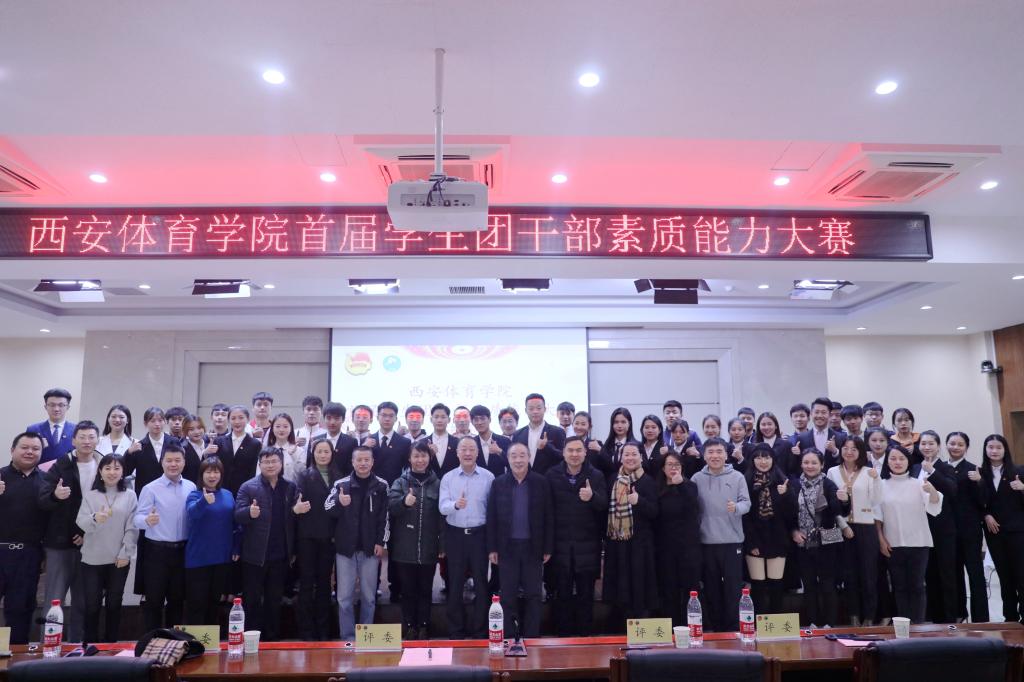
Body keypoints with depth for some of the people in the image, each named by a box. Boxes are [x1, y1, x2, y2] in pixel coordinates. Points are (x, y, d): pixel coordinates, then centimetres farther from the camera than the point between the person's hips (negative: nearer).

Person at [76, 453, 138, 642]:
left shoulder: (130, 495, 2)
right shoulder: (89, 495, 3)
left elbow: (132, 527, 0)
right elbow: (81, 523, -10)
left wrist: (125, 554, -7)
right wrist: (95, 519, -32)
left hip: (119, 560, 0)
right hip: (92, 559, 0)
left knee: (114, 603, 8)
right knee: (92, 604, 2)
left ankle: (111, 643, 21)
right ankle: (90, 644, 18)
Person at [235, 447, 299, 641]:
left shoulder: (290, 487, 4)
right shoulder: (248, 487, -4)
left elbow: (294, 519, 6)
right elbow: (237, 515, -13)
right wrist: (250, 512, -33)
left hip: (280, 555, 3)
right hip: (255, 554, -3)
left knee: (275, 600, 14)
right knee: (252, 600, 7)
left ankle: (273, 638, 25)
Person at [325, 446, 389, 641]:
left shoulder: (381, 486, -1)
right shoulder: (341, 484, -1)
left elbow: (385, 517, 1)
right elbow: (328, 510, -5)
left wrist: (381, 542, -5)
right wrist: (339, 503, -25)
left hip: (371, 548, 0)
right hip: (346, 548, 0)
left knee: (368, 596, 8)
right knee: (344, 597, 3)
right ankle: (348, 638, 14)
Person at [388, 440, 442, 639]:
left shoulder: (437, 484, 4)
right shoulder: (400, 482, 2)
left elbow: (442, 515, 4)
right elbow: (391, 506, -12)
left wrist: (443, 544, 1)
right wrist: (404, 501, -33)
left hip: (428, 548, 1)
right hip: (405, 547, -1)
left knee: (425, 589, 10)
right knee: (408, 589, 8)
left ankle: (424, 627, 21)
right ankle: (409, 627, 19)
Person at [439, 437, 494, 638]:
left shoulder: (488, 477, -2)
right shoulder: (448, 478, 2)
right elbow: (442, 507, -7)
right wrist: (456, 505, -30)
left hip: (479, 534, -1)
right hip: (455, 535, 1)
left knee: (481, 583, 5)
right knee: (455, 584, 9)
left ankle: (479, 630, 19)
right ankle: (456, 631, 22)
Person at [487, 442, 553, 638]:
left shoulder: (541, 482, -2)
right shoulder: (498, 483, 0)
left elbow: (548, 517, 0)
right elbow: (491, 518, 1)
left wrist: (548, 548, -2)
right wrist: (492, 548, -2)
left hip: (533, 547, 0)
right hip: (507, 547, 0)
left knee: (533, 595, 7)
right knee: (508, 595, 7)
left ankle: (531, 637, 18)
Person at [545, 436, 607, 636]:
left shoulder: (596, 476, 0)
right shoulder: (552, 475, -1)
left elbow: (604, 505, -10)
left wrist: (592, 497, -32)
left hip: (587, 544, 0)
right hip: (560, 544, 0)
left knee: (586, 593, 9)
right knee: (562, 593, 9)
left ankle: (585, 634, 22)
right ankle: (562, 634, 21)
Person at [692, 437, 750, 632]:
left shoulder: (737, 477, 1)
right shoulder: (697, 478, 3)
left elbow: (746, 502, -3)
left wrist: (736, 507, -24)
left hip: (732, 540, -1)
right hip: (707, 541, 1)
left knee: (733, 587, 2)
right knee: (711, 587, 10)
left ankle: (733, 628, 14)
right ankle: (714, 627, 21)